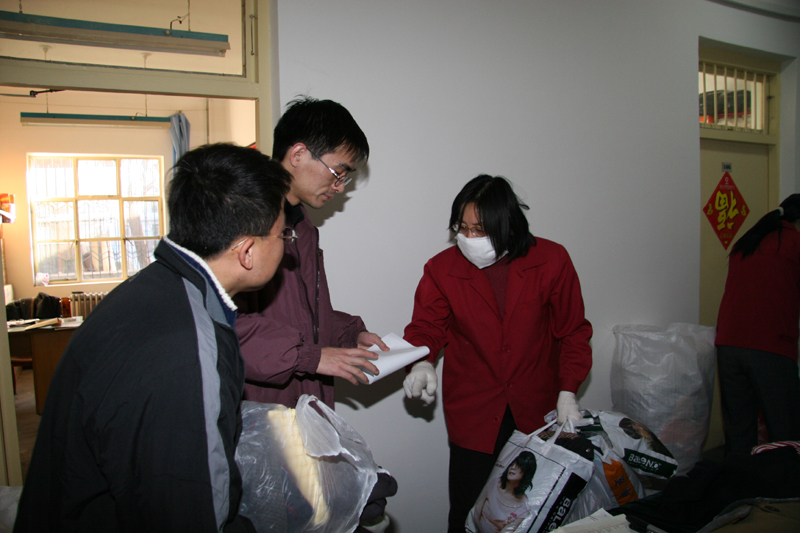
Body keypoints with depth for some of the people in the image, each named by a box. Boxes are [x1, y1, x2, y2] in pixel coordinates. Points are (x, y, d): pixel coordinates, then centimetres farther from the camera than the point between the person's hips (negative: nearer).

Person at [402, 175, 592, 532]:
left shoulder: (552, 260, -8)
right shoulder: (442, 268, -7)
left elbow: (572, 331, 1)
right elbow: (426, 326, 1)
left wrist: (568, 391, -6)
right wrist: (422, 363, -20)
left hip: (539, 412, 1)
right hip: (474, 416, 0)